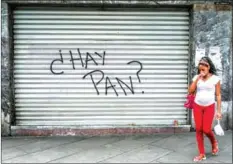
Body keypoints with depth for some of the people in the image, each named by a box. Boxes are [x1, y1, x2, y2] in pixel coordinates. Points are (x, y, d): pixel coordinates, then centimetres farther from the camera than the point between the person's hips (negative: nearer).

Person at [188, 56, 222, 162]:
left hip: (209, 107, -2)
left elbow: (218, 95, -3)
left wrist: (219, 111, -6)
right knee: (198, 130, 3)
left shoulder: (215, 78, -5)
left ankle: (214, 142, 32)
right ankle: (202, 154, 15)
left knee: (206, 130, -4)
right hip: (197, 106, 3)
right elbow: (190, 91, -5)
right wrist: (197, 79, -13)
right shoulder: (196, 77, 1)